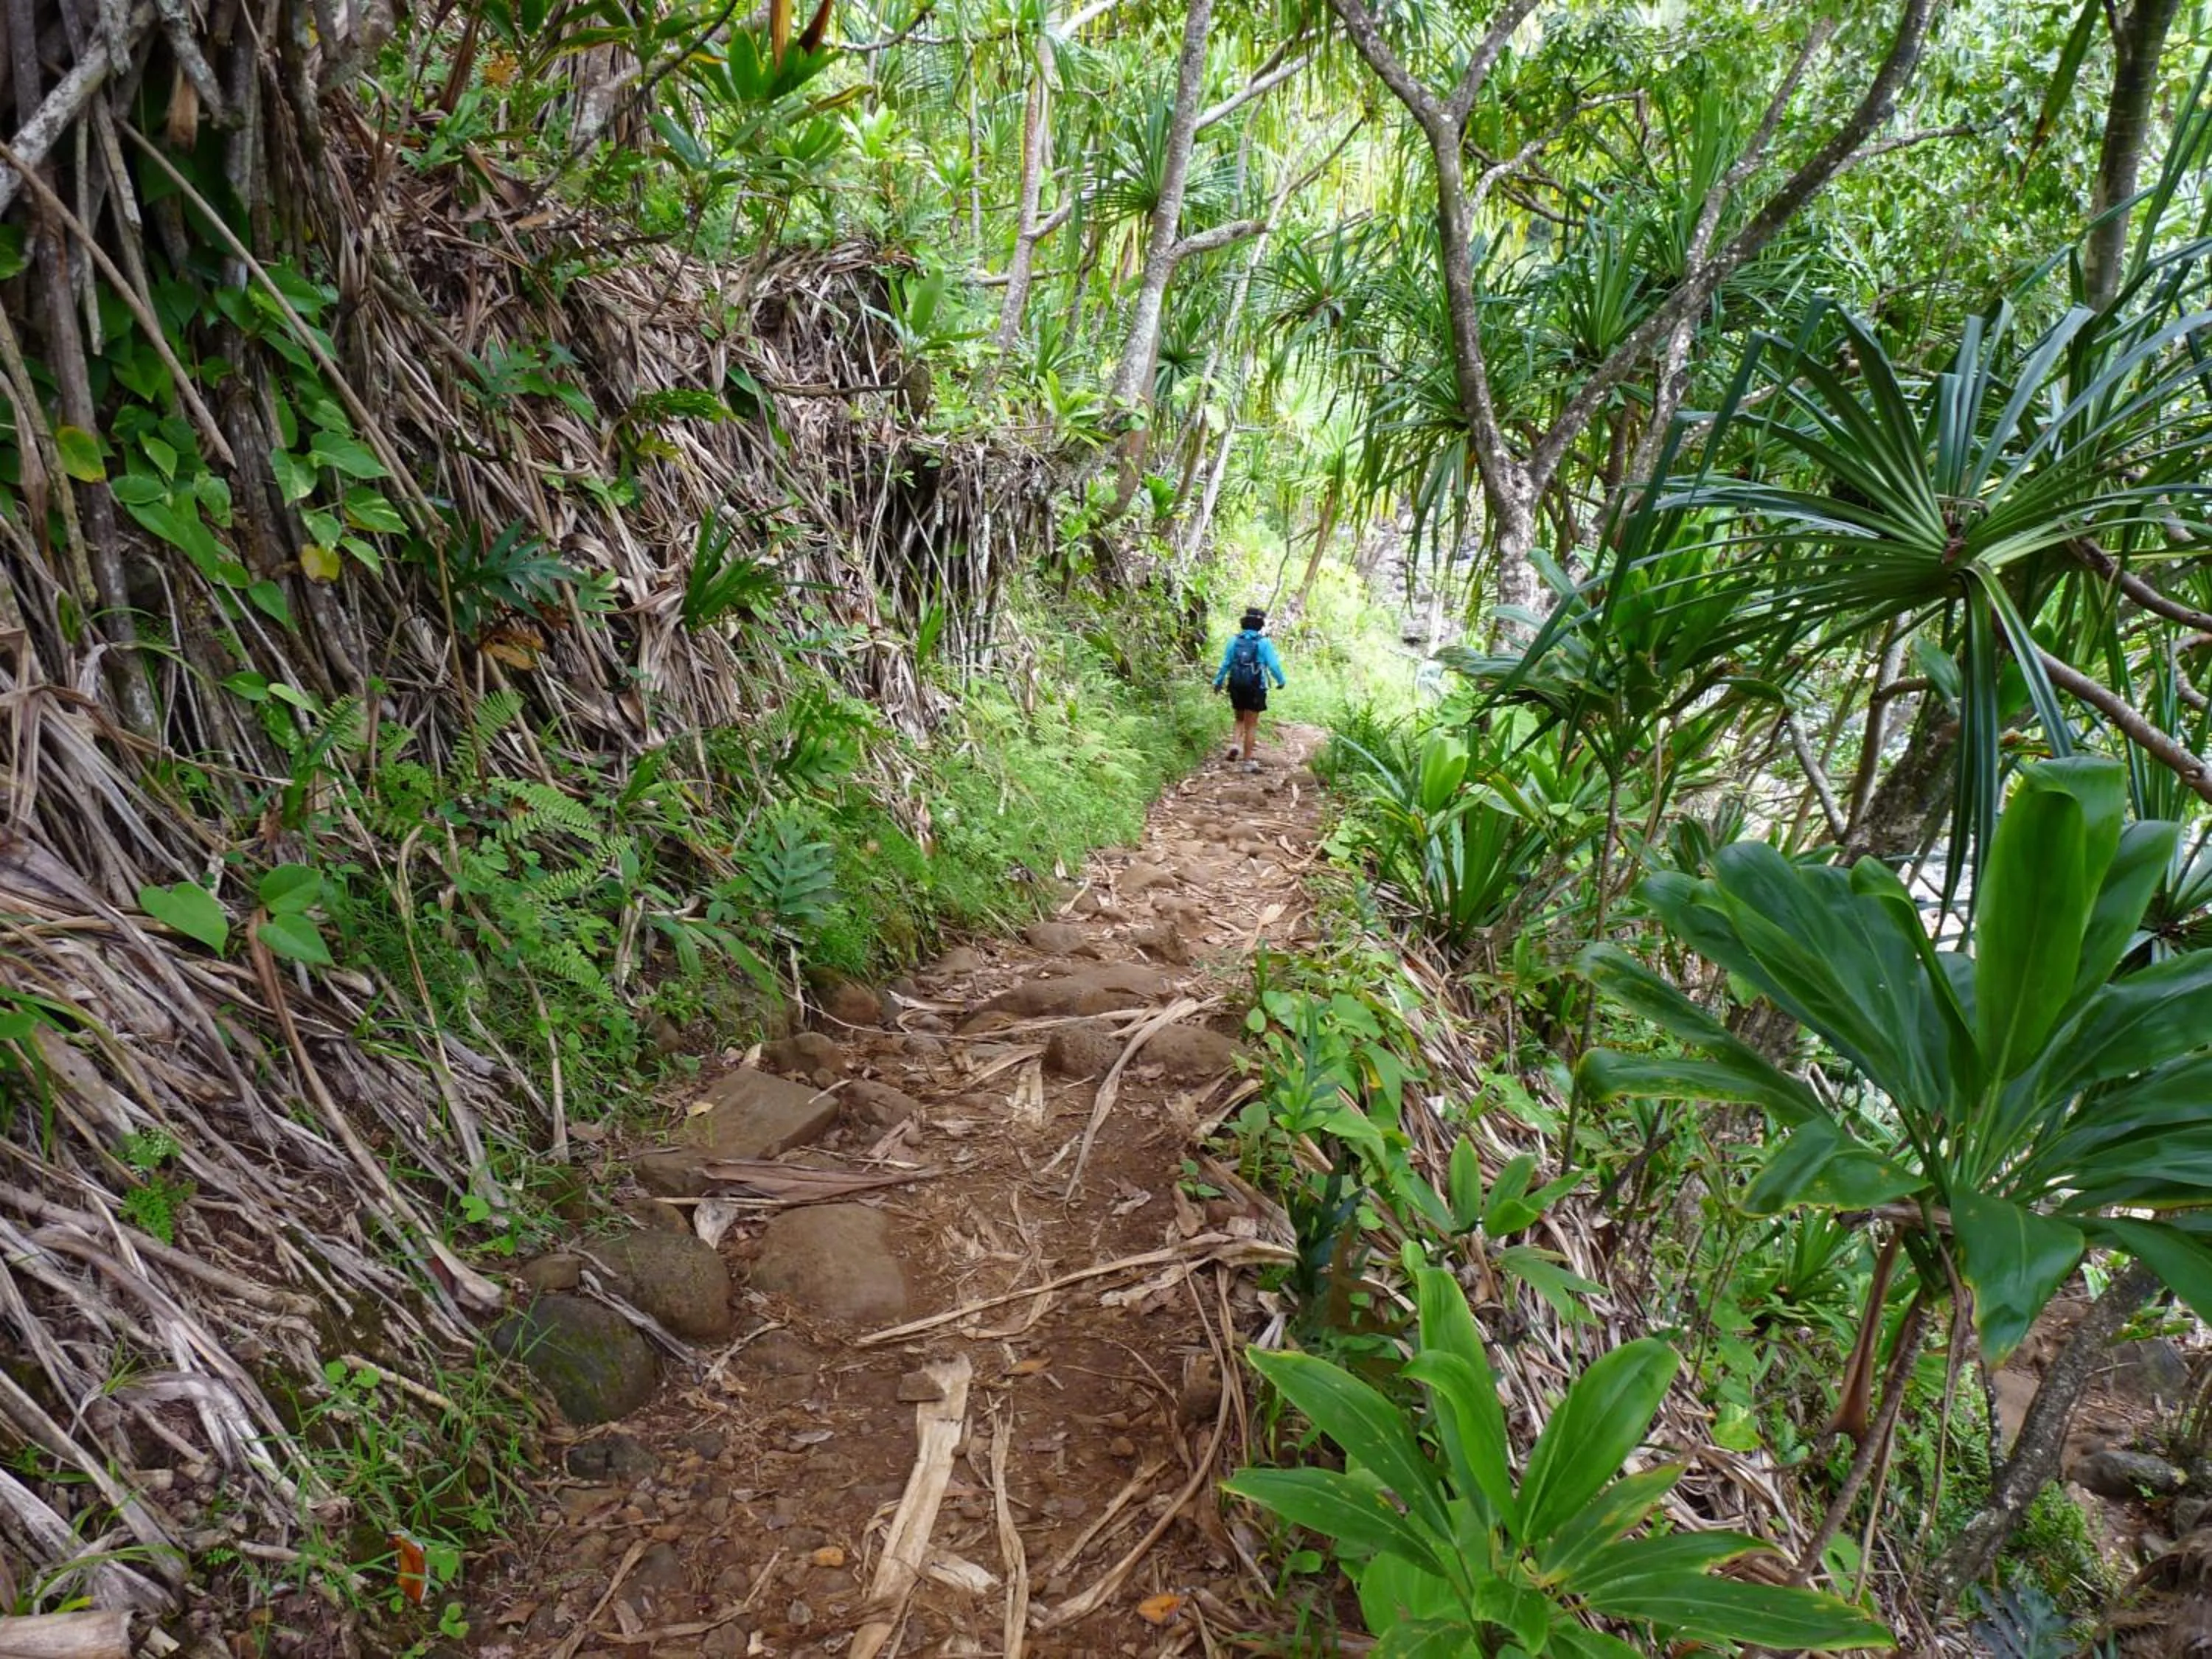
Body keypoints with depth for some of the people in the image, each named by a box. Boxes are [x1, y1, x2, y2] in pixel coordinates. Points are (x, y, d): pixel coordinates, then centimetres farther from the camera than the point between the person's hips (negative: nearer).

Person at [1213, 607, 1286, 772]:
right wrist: (1281, 681, 9)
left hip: (1236, 687, 3)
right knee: (1251, 725, 4)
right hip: (1256, 689, -3)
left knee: (1240, 719, 22)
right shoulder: (1264, 643, -10)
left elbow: (1225, 663, 5)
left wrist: (1218, 681, 18)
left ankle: (1237, 745, -2)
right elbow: (1273, 665, -8)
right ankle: (1248, 761, 5)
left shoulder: (1234, 641, 0)